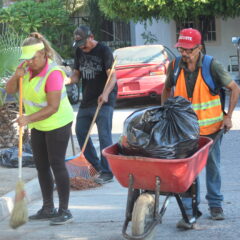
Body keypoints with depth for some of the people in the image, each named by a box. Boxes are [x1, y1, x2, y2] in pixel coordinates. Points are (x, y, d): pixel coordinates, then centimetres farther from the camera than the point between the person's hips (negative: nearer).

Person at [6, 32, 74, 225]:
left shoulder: (53, 73, -25)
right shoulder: (29, 68, -1)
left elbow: (53, 107, -27)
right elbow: (10, 90, 0)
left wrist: (29, 119, -34)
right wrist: (16, 76, -20)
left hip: (58, 124, -8)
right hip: (39, 125, 8)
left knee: (57, 165, -7)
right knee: (41, 165, 11)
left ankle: (64, 211, 0)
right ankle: (48, 209, 20)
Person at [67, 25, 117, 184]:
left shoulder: (104, 51, -11)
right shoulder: (79, 52, 10)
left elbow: (112, 76, -19)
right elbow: (77, 74, 14)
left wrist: (106, 93, -37)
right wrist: (69, 80, -10)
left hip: (104, 101, -8)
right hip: (87, 100, 8)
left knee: (104, 135, -11)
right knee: (80, 132, 10)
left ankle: (107, 173, -8)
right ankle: (97, 166, 22)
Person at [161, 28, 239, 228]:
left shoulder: (211, 66, -12)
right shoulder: (175, 66, -4)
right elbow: (167, 89, 15)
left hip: (211, 126, -1)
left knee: (213, 166, 12)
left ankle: (215, 204, 27)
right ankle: (189, 210, -4)